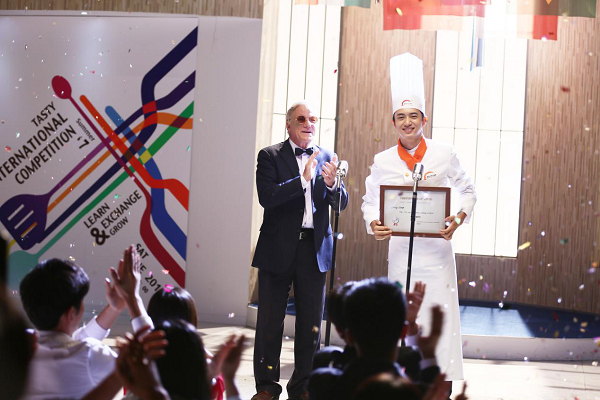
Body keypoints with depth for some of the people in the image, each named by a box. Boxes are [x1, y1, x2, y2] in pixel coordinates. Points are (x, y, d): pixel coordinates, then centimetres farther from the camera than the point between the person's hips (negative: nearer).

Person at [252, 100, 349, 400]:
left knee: (311, 322, 6)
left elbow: (341, 204, 5)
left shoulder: (327, 158, 10)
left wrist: (331, 183, -17)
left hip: (315, 248, 3)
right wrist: (303, 179, -21)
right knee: (270, 320, 4)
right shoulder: (270, 156, 0)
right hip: (279, 248, -3)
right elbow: (267, 197, -14)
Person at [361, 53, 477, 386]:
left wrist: (459, 219, -9)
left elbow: (467, 191, 9)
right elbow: (370, 200, 11)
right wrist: (373, 224, -9)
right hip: (400, 246, 1)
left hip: (436, 246, -1)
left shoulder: (444, 154, -1)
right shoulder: (383, 161, 2)